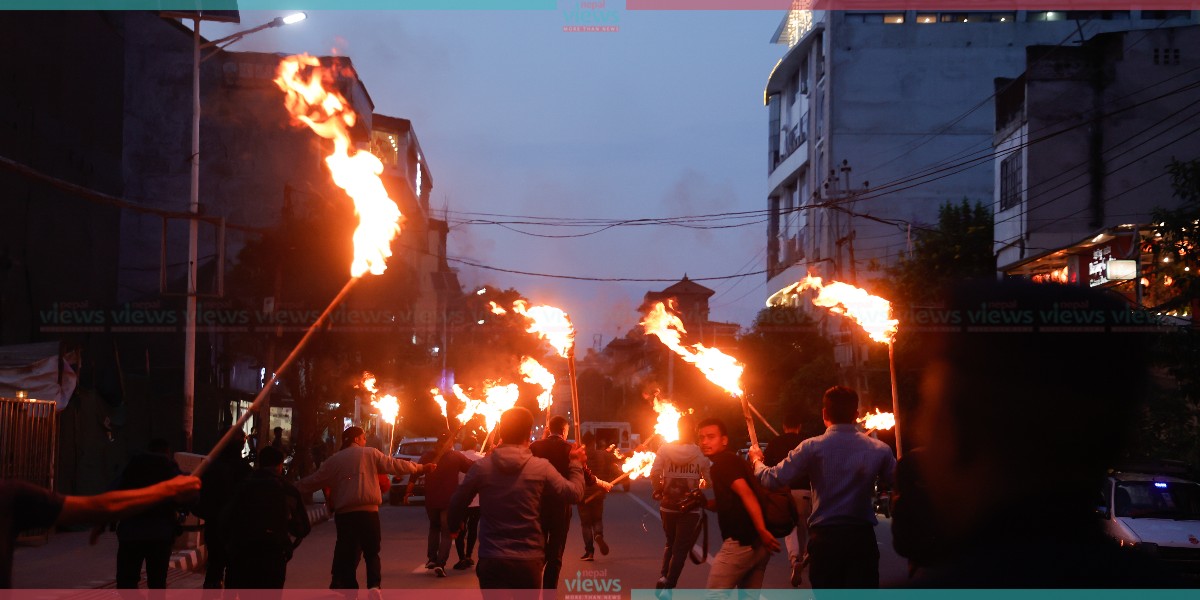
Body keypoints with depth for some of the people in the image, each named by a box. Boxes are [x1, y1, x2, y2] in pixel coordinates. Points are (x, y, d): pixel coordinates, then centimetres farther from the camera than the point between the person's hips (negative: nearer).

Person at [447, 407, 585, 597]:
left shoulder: (481, 466, -3)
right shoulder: (541, 467, -6)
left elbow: (457, 502, 7)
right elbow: (574, 493, 1)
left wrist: (454, 527, 29)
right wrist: (576, 464, 20)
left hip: (491, 560, 0)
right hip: (529, 560, 1)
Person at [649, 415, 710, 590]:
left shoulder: (665, 449, -4)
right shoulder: (700, 453, -7)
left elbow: (654, 474, -11)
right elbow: (710, 479, -8)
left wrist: (659, 491, 6)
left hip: (668, 505, 3)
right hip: (691, 508, -3)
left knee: (670, 543, 24)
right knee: (681, 549, 5)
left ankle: (663, 576, 5)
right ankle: (669, 586, -4)